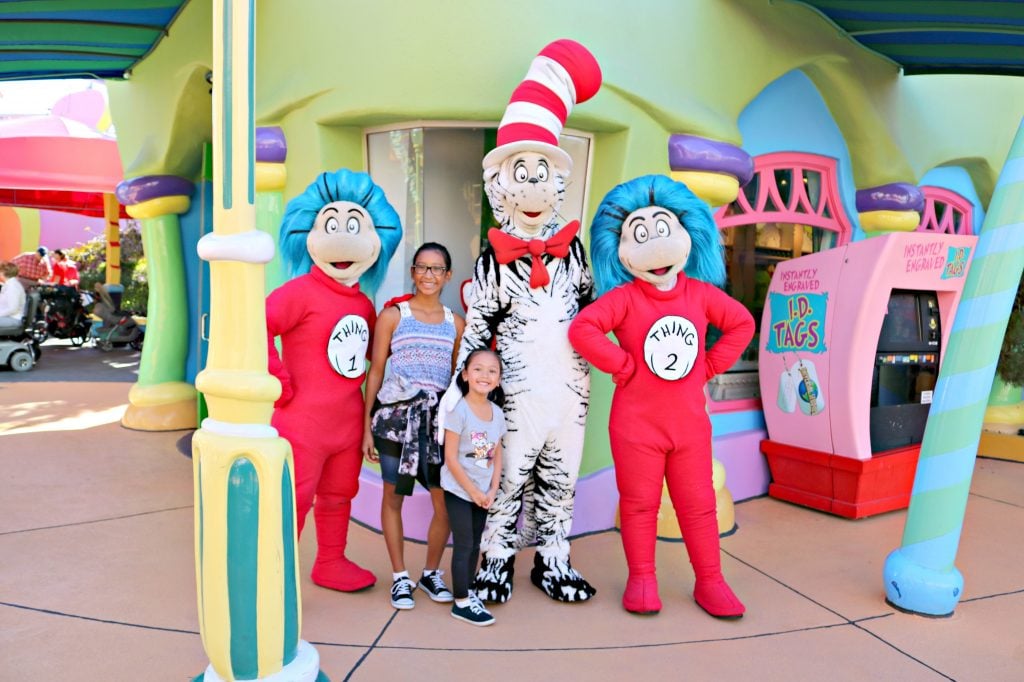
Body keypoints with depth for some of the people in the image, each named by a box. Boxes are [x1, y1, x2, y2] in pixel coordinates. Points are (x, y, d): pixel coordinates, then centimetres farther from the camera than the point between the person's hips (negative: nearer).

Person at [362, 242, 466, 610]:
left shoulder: (455, 323, 11)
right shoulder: (393, 315, 3)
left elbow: (459, 376, 14)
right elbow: (375, 371, 2)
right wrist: (367, 425, -2)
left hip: (439, 418, 2)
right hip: (396, 415, -2)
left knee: (446, 500, -1)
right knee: (393, 496, 6)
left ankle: (431, 573, 20)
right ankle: (400, 577, 22)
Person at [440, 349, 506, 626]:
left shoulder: (497, 413, 2)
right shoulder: (458, 409, -17)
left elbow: (497, 456, 6)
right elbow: (451, 458, -17)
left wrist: (492, 490, -4)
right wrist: (473, 491, -14)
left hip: (483, 492, 6)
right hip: (458, 490, -6)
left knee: (475, 544, 13)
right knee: (464, 545, -2)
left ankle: (467, 592, 27)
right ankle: (461, 602, 8)